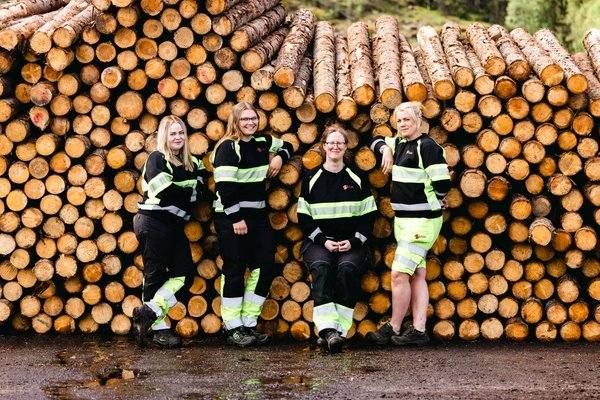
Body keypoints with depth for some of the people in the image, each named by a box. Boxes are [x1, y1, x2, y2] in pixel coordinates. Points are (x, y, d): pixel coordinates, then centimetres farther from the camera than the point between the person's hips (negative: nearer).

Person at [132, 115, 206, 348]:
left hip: (175, 224, 7)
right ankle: (159, 329, 3)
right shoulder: (157, 159, -7)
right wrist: (188, 192, -4)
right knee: (156, 275, -2)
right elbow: (165, 193, -18)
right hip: (153, 223, -7)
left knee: (184, 273, -4)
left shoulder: (191, 163, 14)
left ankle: (148, 313, -2)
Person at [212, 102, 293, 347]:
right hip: (231, 217, -7)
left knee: (265, 267, 2)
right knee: (235, 271, -3)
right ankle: (233, 328, 4)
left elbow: (287, 146, 31)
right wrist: (236, 218, -19)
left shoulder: (263, 142, 11)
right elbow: (224, 187, -18)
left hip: (257, 216, 7)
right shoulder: (228, 148, -11)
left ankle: (249, 324, 10)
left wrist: (279, 157, 9)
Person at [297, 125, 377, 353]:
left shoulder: (357, 178, 10)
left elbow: (368, 215, 8)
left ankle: (339, 330, -31)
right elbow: (304, 218, 6)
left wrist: (353, 241, -7)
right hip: (318, 241, 0)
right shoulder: (312, 179, 9)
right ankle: (327, 328, -41)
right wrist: (323, 241, -8)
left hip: (352, 243, 0)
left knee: (347, 268, -32)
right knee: (321, 267, -32)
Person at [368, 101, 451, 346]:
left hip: (422, 220, -9)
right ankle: (419, 330, 9)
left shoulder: (427, 146, -13)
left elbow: (442, 183, -18)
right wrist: (385, 149, 9)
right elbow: (376, 141, 30)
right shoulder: (399, 144, 12)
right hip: (403, 218, 9)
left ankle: (393, 328, 0)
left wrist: (435, 198, 2)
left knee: (399, 273, -10)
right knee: (417, 275, 8)